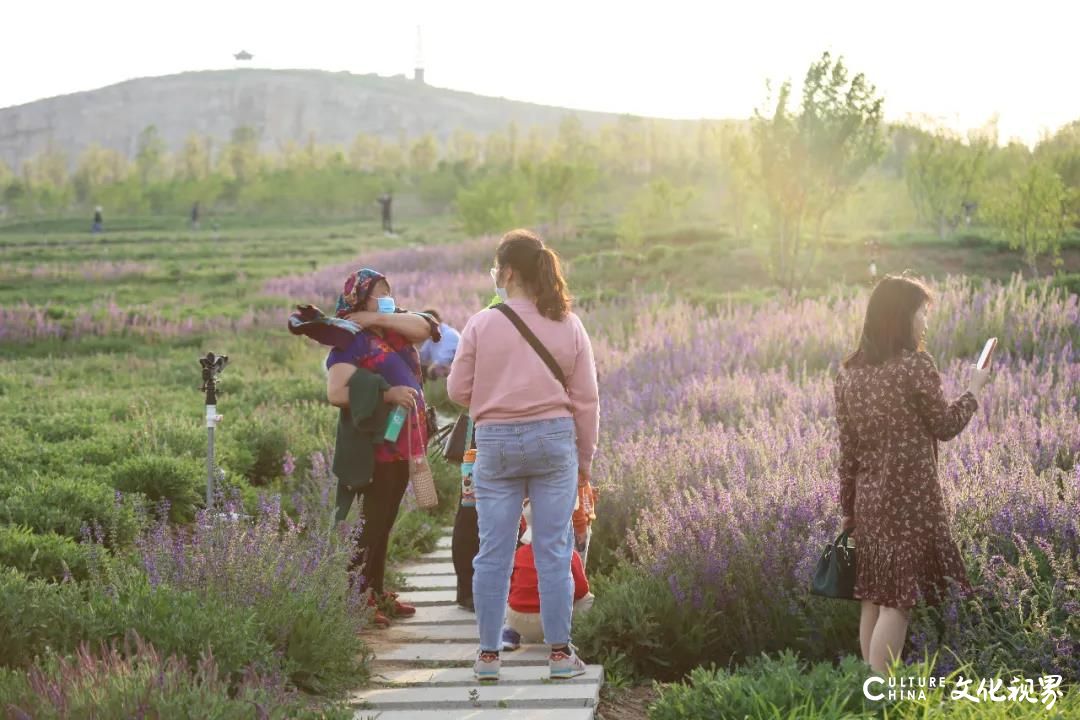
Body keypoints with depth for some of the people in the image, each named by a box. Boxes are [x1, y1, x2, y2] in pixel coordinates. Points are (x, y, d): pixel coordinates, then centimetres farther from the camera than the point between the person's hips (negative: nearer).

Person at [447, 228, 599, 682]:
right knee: (553, 551, 6)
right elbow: (586, 399, 5)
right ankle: (560, 653, 9)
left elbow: (458, 391, 0)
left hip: (496, 442, -1)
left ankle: (488, 654, 12)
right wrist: (584, 458, 14)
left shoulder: (481, 324, -5)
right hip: (554, 441, 1)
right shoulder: (568, 325, 2)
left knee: (494, 552, 6)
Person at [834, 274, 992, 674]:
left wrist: (848, 508, 14)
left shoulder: (849, 373, 7)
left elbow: (847, 449, 9)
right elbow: (945, 427, -1)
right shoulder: (915, 365, -12)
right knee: (897, 600, -4)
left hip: (869, 499, 7)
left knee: (874, 598, 12)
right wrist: (974, 389, 15)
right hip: (909, 498, -6)